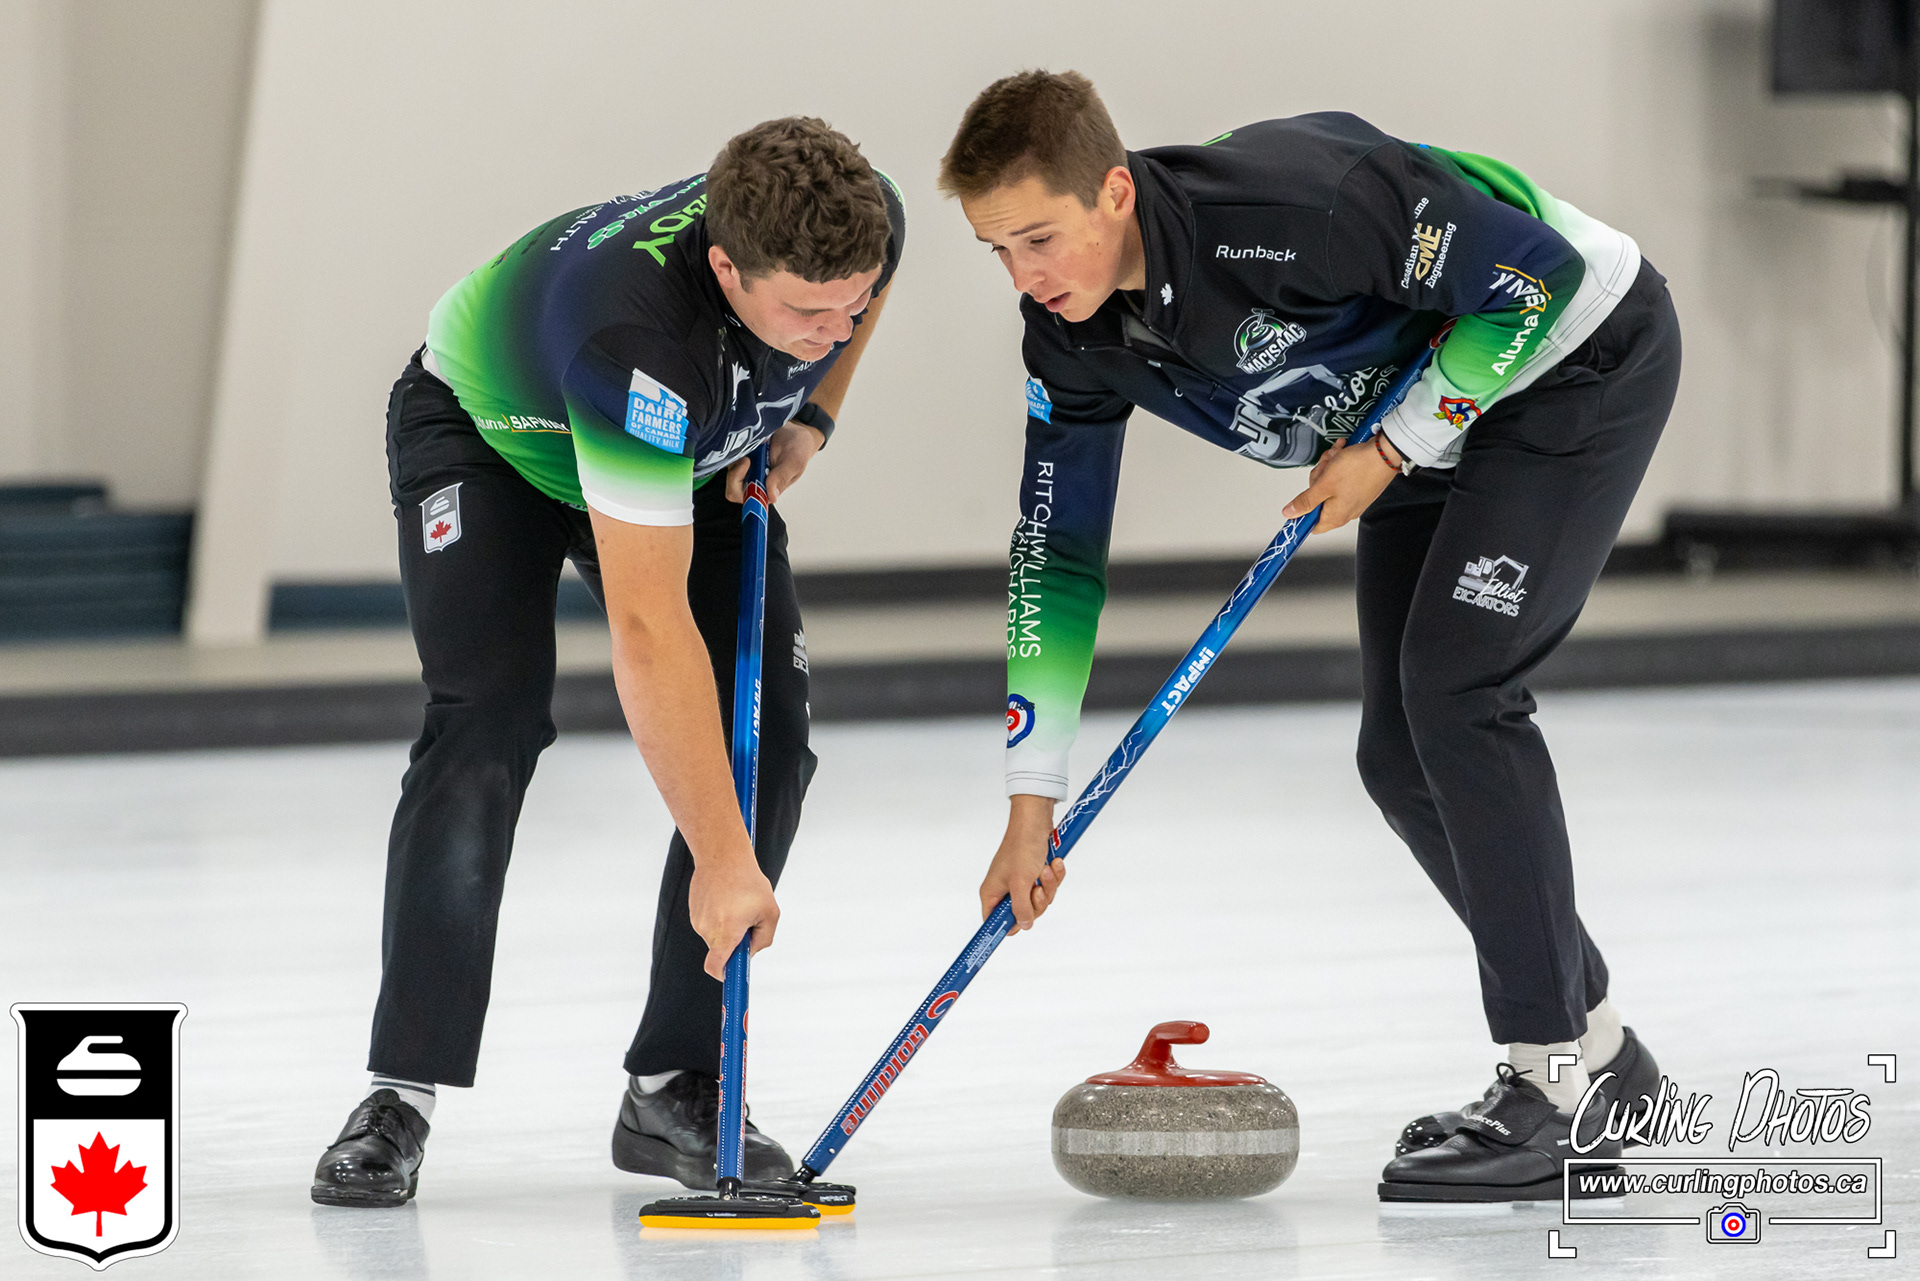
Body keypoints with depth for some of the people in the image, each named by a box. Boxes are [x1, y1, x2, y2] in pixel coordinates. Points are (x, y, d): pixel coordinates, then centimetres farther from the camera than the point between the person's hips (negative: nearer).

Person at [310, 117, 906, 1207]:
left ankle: (676, 1086, -3)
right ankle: (401, 1097, -17)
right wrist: (720, 860, -43)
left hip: (697, 453, 6)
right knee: (489, 719, -24)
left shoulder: (863, 223, -30)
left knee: (768, 725, -10)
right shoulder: (635, 333, -47)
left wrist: (807, 422, -10)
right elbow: (648, 628, -45)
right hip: (489, 428, -6)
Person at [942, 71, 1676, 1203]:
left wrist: (1391, 448, -21)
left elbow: (1537, 280, -28)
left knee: (1452, 681, -20)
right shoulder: (1075, 332, -11)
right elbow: (1057, 555, -2)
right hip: (1431, 413, 8)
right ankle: (1599, 1055, 18)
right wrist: (1032, 803, -4)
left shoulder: (1284, 203, -36)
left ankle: (1557, 1079, -14)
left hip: (1584, 355, -8)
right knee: (1402, 757, 4)